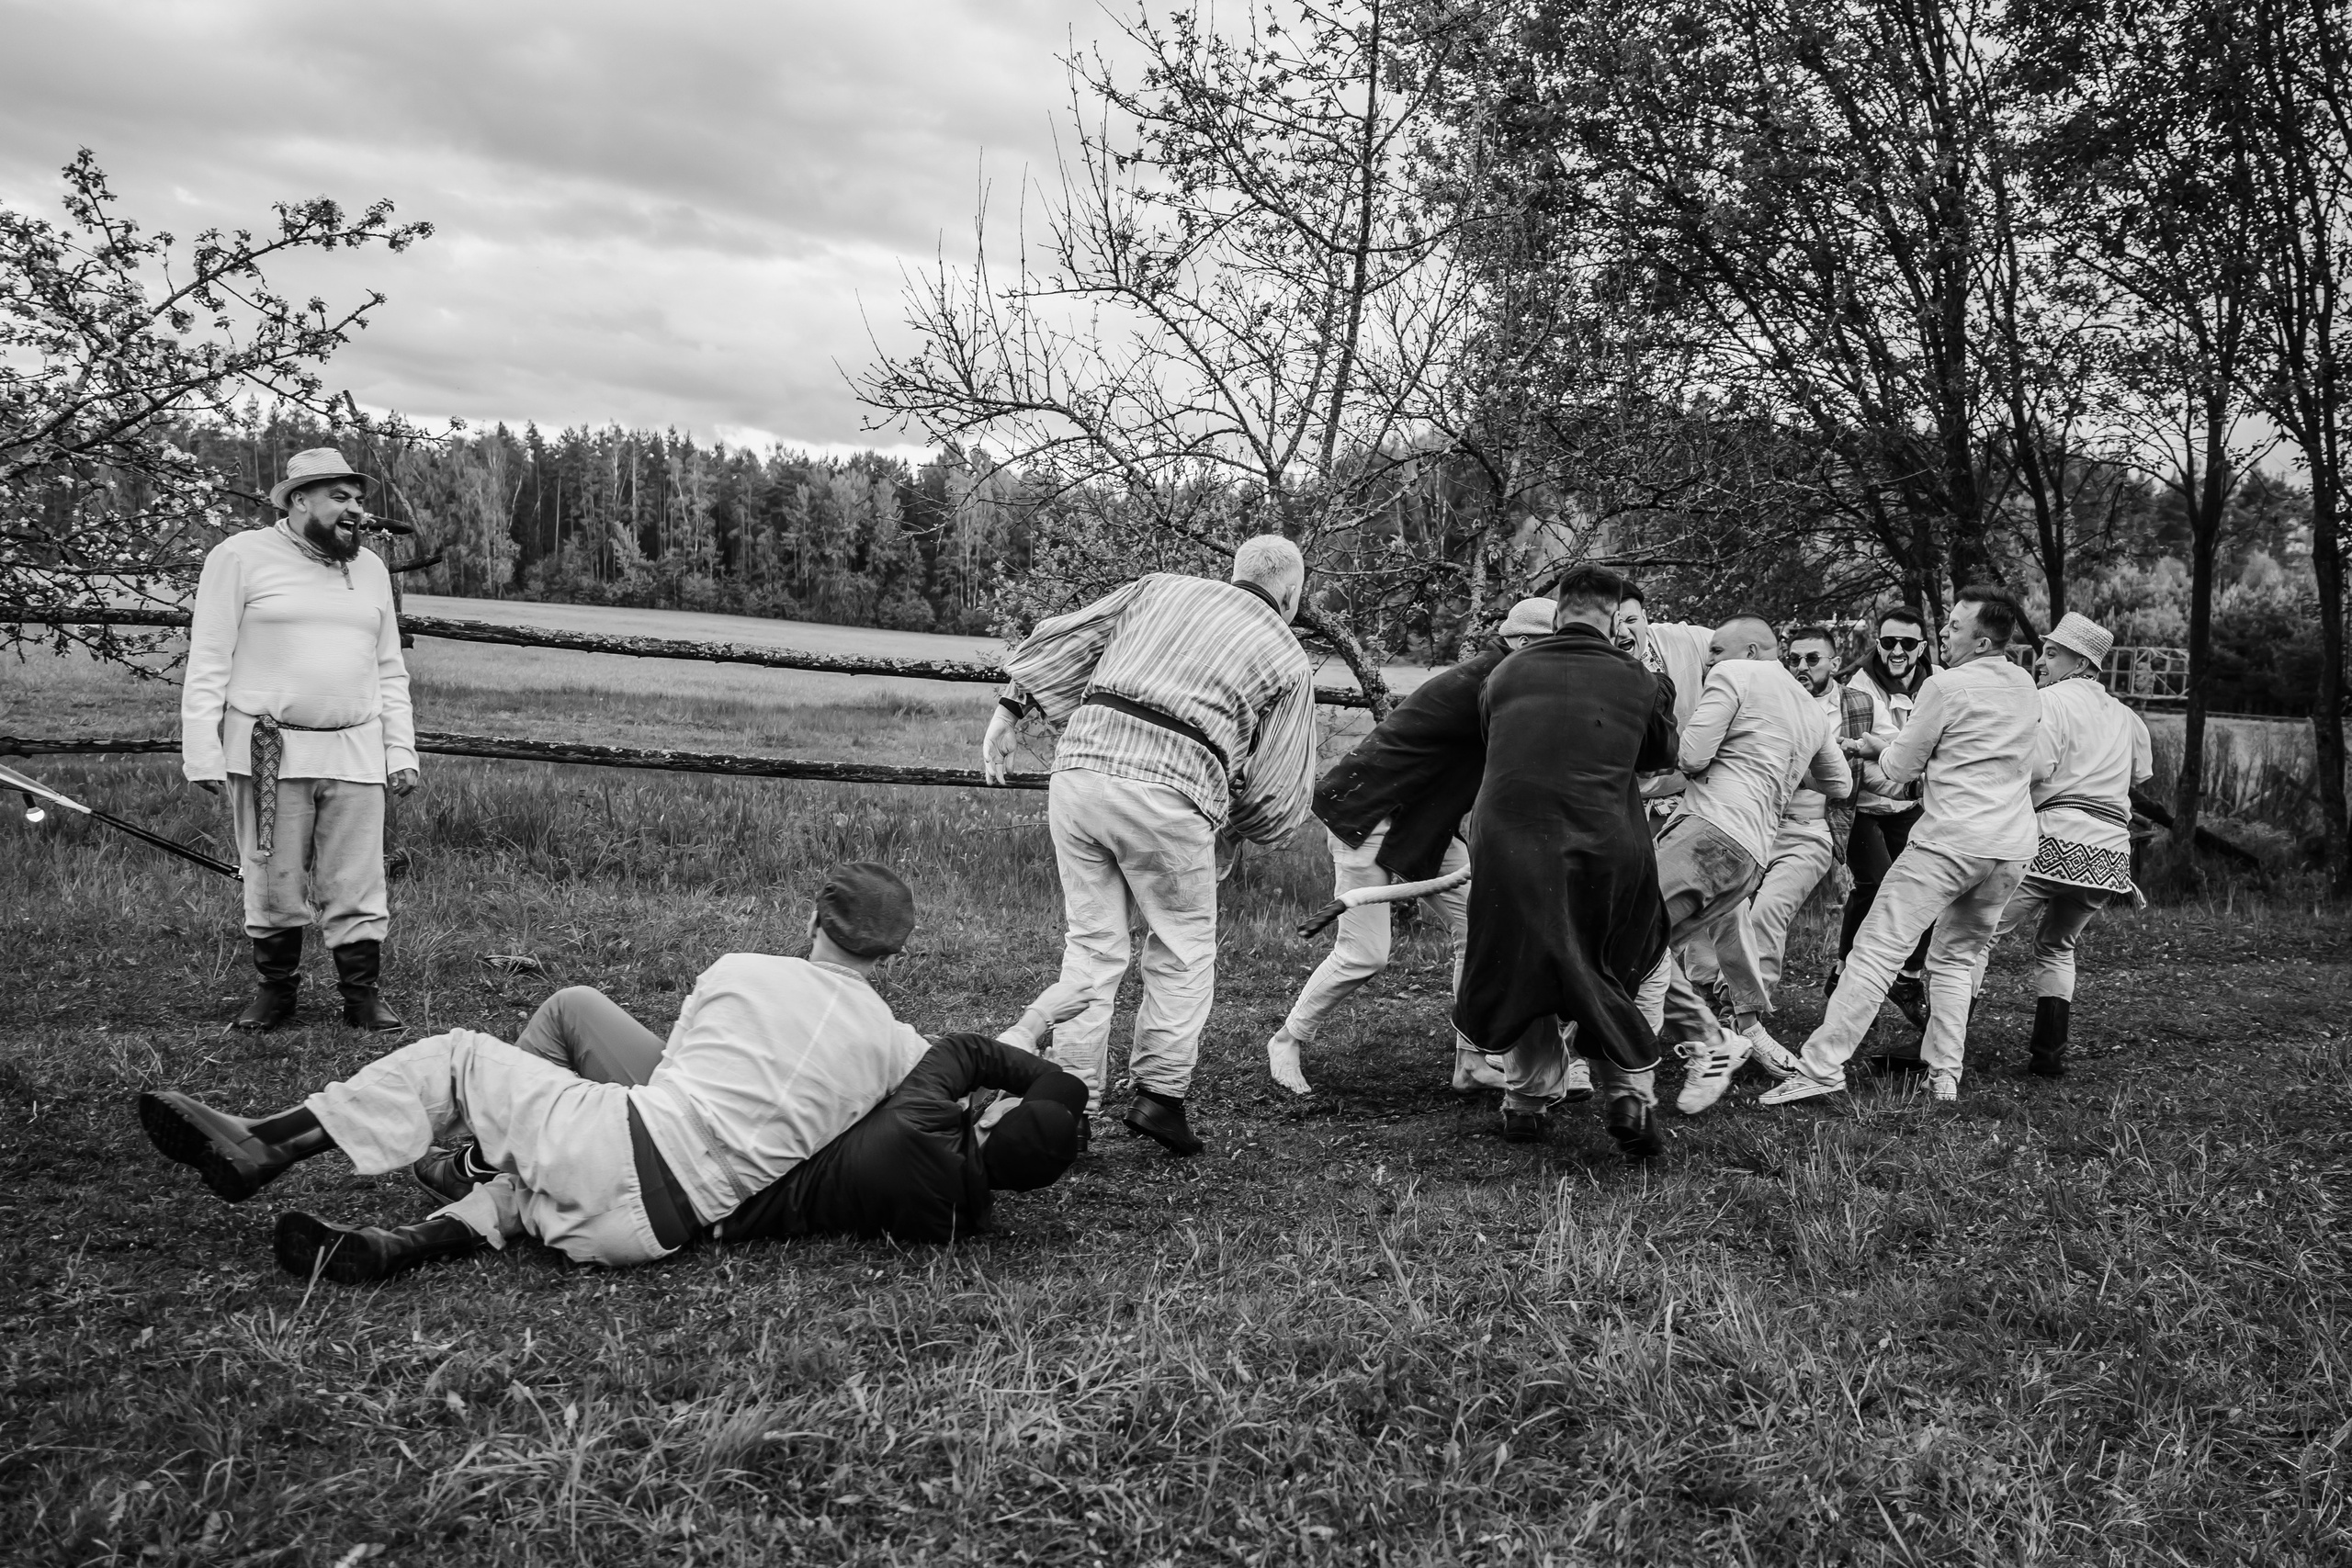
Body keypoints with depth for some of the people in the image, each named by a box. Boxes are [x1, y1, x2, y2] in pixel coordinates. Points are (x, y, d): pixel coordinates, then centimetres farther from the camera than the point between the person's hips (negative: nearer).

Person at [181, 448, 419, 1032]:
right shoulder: (242, 556, 0)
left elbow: (389, 672, 17)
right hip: (268, 753, -3)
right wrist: (202, 754, -9)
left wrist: (401, 750, 9)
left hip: (355, 754, 3)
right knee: (274, 886, 3)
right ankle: (274, 990, 18)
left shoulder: (370, 569, 14)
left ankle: (363, 994, 10)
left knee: (358, 889, 2)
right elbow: (208, 662, -3)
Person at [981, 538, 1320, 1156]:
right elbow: (1279, 790, 12)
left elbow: (1058, 643, 16)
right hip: (1166, 792, -4)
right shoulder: (1289, 661, 12)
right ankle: (1159, 1092, 11)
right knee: (1184, 948, 15)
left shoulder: (1158, 589, 20)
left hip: (1079, 766, 4)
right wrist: (1233, 823, 29)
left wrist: (1009, 712, 20)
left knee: (1092, 945, 12)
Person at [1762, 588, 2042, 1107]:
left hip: (1950, 841, -7)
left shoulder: (1946, 686, -8)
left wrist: (1882, 747, 21)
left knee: (1877, 950, -9)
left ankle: (1823, 1066, -15)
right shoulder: (2026, 687, 13)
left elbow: (1902, 767, -1)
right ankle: (1945, 1076, 12)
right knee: (1957, 958, 18)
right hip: (2012, 849, 7)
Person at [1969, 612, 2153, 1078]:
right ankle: (2049, 1052, 16)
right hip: (2111, 852, 7)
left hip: (2055, 839, -7)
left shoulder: (2050, 700, -2)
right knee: (2056, 947, 23)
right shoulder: (2123, 715, 20)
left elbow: (2035, 768, -17)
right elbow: (2142, 772, 36)